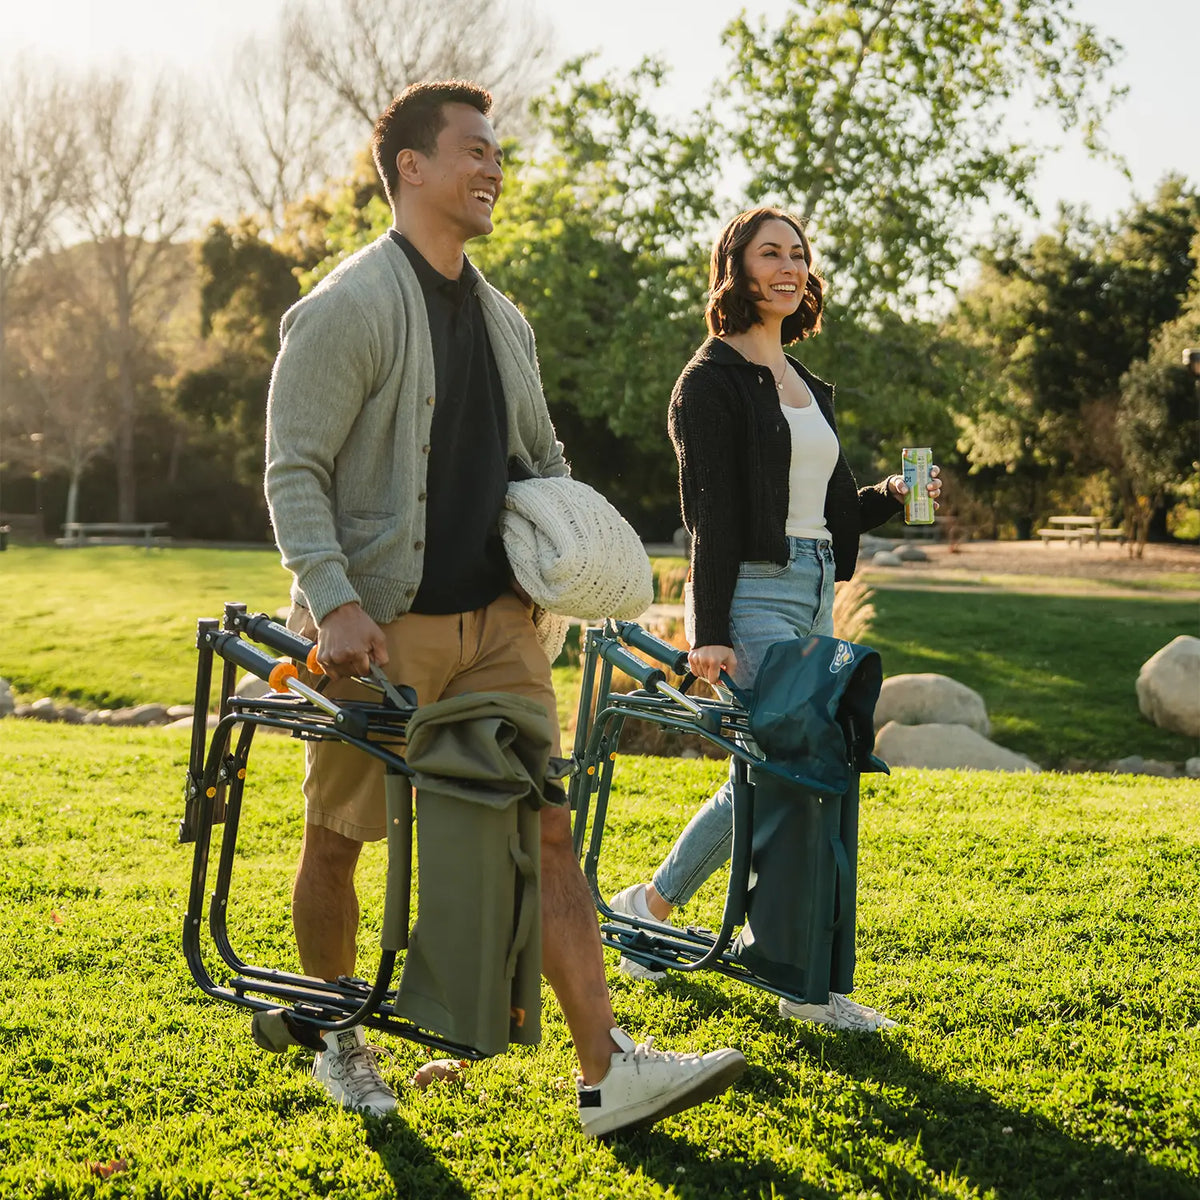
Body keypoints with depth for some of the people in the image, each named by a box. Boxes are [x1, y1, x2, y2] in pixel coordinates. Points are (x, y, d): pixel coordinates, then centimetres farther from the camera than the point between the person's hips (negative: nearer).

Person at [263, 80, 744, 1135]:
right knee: (338, 839, 8)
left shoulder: (503, 320, 14)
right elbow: (294, 472, -12)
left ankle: (610, 1072, -5)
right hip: (378, 627, -5)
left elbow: (542, 457, 25)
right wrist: (336, 601, -23)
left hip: (495, 621, 6)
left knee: (547, 832, -3)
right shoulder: (349, 308, -8)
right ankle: (336, 1037, 30)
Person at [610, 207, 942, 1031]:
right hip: (753, 596, -9)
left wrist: (894, 495, 1)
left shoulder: (805, 384, 19)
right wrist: (710, 632, -18)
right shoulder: (714, 379, -5)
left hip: (815, 593, 9)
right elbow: (711, 513, -13)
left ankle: (651, 905, 25)